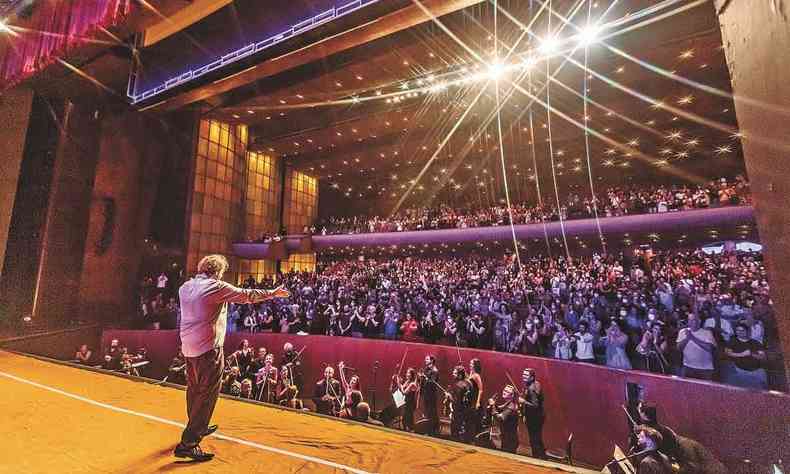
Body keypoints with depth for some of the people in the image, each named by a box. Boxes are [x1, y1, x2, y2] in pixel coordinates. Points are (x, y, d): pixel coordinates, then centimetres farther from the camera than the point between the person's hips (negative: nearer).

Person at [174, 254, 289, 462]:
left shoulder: (184, 287, 8)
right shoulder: (217, 286, -14)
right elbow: (247, 295, -10)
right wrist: (272, 293, 1)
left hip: (188, 346, 9)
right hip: (208, 347, -9)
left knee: (194, 389, 22)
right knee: (208, 393, 0)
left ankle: (199, 428, 40)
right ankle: (188, 443, 3)